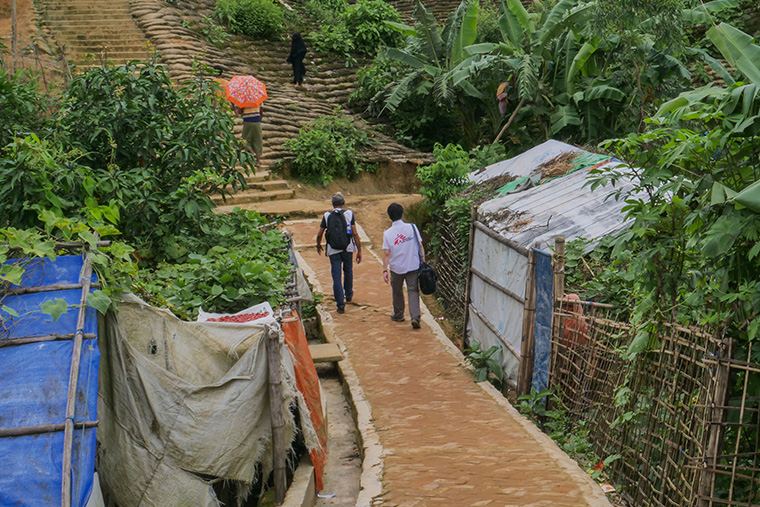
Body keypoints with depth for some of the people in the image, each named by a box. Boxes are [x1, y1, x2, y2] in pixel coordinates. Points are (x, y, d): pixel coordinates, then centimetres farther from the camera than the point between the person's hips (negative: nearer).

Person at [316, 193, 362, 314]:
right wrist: (359, 251, -5)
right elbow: (355, 234, -9)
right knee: (348, 270, 25)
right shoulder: (349, 214, -5)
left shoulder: (327, 216, -2)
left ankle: (341, 304, -2)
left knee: (336, 276, 2)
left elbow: (319, 234, 2)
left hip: (333, 250, -1)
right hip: (347, 248, 1)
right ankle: (348, 294, 42)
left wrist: (318, 245, 22)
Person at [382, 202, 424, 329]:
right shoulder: (412, 227, -6)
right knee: (413, 291, 2)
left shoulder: (387, 233, -8)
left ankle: (398, 315, 33)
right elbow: (420, 246, -4)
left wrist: (385, 270, -5)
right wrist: (423, 261, 6)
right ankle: (415, 317, -12)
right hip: (413, 266, 0)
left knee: (397, 291, 19)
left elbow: (386, 253, -10)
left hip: (396, 268, 0)